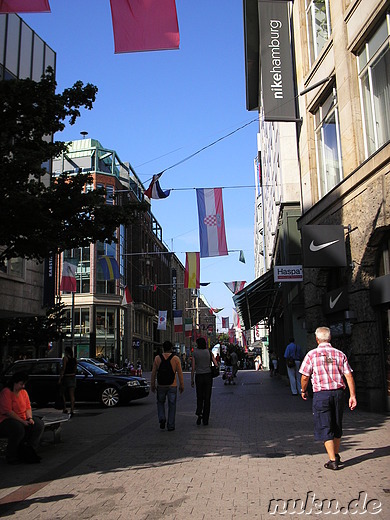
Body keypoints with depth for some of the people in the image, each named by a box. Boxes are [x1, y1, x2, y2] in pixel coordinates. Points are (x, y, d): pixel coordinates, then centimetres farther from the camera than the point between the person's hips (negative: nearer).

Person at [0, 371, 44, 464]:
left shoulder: (23, 392, 10)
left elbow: (28, 407, 12)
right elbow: (8, 411, -21)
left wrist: (29, 418, -8)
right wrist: (22, 421, -23)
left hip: (23, 419, 8)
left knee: (39, 424, -14)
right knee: (19, 429, -37)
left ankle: (29, 451, -11)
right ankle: (11, 457, -17)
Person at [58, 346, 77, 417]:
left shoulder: (65, 358, -10)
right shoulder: (75, 359, 8)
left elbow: (63, 369, -14)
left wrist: (60, 379, -12)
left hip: (66, 377, -5)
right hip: (73, 377, 5)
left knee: (63, 394, 10)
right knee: (72, 395, 3)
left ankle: (65, 409, 6)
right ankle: (72, 410, -2)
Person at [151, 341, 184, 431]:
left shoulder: (157, 358, -1)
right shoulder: (176, 358, -4)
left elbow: (153, 373, 1)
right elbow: (180, 373, -4)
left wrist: (152, 385, 10)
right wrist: (181, 385, 4)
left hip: (161, 386, 1)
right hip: (172, 386, -1)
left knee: (160, 403, 21)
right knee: (172, 405, 7)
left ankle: (162, 419, 1)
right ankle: (170, 426, 8)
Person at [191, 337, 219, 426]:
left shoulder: (195, 353, -2)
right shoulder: (209, 352, 0)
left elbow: (193, 368, -3)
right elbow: (216, 365, -4)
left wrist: (192, 379, 4)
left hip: (199, 376, 0)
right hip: (208, 376, 1)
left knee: (199, 397, 15)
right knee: (207, 398, 6)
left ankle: (199, 413, -9)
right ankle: (205, 420, 7)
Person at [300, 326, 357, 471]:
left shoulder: (312, 354, -4)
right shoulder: (340, 354, 4)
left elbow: (305, 377, -3)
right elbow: (349, 376, -1)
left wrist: (303, 391, 14)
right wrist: (352, 395, 2)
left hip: (321, 394, -4)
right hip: (338, 392, 4)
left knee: (325, 428, 2)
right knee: (337, 426, 18)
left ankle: (332, 461, 0)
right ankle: (336, 455, 30)